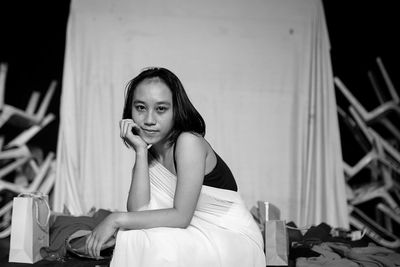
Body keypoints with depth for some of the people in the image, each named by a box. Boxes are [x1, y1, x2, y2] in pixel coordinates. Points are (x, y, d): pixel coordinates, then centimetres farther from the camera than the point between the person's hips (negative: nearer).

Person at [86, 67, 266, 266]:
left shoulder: (189, 141, -18)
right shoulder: (150, 155, 4)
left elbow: (181, 216, -22)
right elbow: (139, 211, -11)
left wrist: (117, 219, -23)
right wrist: (140, 151, -14)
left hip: (236, 239, -7)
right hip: (198, 238, 7)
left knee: (160, 246, -28)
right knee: (133, 237, -13)